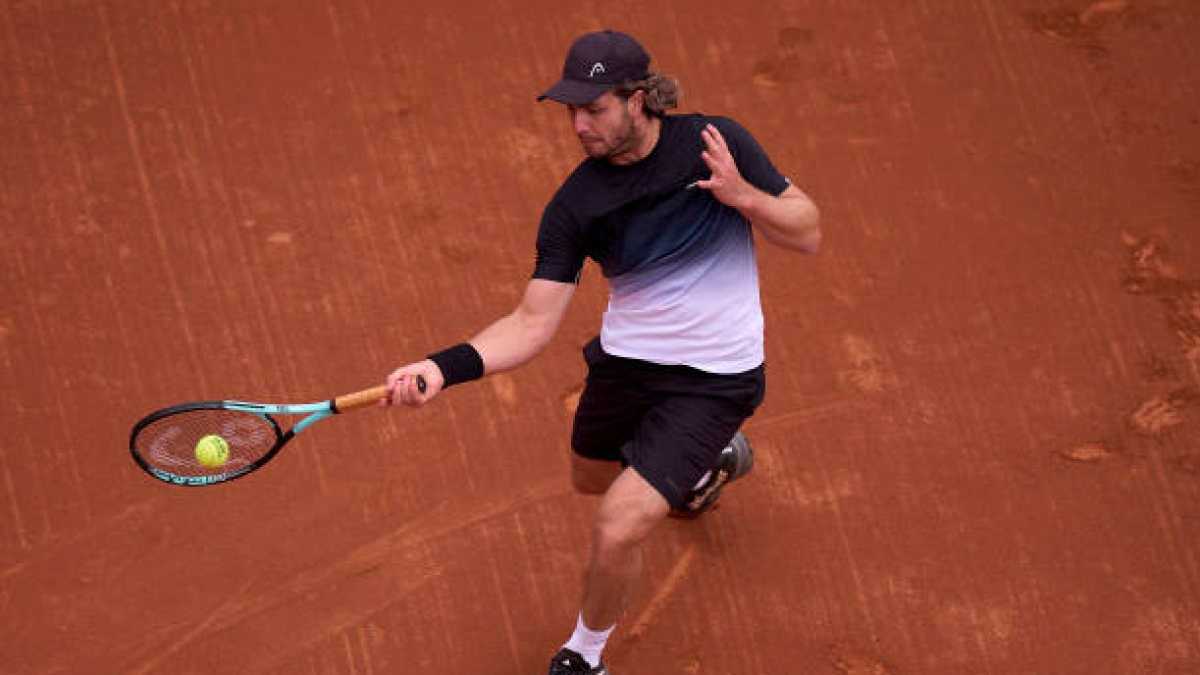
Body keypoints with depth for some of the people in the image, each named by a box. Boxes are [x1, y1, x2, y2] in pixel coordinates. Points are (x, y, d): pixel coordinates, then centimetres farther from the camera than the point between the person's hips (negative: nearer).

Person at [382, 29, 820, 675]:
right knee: (592, 478, 30)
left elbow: (806, 232, -7)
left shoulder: (715, 142, -15)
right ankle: (712, 459, 61)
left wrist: (740, 194, -27)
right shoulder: (574, 207, -12)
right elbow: (532, 324, -13)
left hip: (712, 376, -4)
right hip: (624, 358, 4)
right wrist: (444, 368, -29)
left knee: (617, 530, -15)